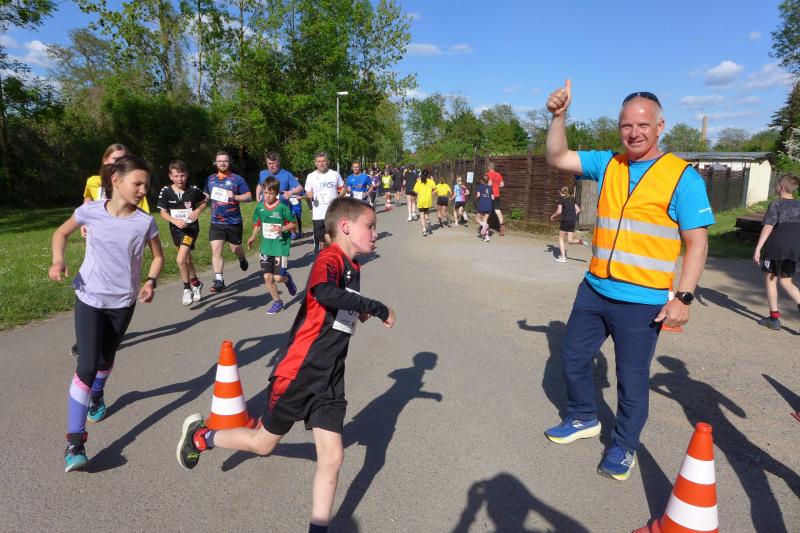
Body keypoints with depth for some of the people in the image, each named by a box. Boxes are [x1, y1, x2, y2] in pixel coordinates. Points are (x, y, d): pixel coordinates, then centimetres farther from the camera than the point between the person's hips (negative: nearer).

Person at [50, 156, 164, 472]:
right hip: (89, 298, -2)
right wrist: (58, 260, -11)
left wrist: (151, 281, -15)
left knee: (106, 359, 18)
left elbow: (158, 256, 3)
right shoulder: (91, 212, -12)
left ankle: (96, 395, 52)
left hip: (123, 302, 2)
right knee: (87, 366, -11)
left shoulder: (145, 222, -11)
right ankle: (74, 441, -2)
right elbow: (62, 233, 7)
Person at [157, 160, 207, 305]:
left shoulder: (193, 190, -11)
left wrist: (198, 210, -13)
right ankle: (196, 284, 41)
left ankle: (187, 289, 2)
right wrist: (175, 221, -20)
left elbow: (204, 202, 7)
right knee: (187, 259, 19)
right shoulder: (165, 192, -9)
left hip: (191, 227, -3)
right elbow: (163, 212, -3)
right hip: (176, 229, 4)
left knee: (181, 259, -18)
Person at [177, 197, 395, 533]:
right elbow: (325, 292, -42)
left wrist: (357, 311, 9)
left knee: (332, 457, 4)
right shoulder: (330, 259, -19)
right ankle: (199, 436, 39)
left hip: (330, 379, 7)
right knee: (264, 443, 14)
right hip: (299, 373, -7)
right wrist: (378, 309, -33)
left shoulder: (352, 267, 8)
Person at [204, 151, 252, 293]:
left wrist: (235, 197, -22)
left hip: (234, 222, -2)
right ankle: (219, 281, -8)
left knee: (235, 248, 14)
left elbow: (249, 196, -6)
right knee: (216, 250, -9)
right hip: (216, 223, 2)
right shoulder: (211, 179, 9)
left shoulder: (237, 179, -4)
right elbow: (207, 196, 25)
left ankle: (242, 259, 50)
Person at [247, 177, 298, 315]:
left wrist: (282, 228, -23)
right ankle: (277, 302, 21)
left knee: (278, 277, -8)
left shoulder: (283, 207, -13)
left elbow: (292, 224, -6)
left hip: (281, 246, -4)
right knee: (267, 277, 3)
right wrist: (253, 237, 5)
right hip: (266, 247, 4)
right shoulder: (260, 206, 1)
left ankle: (287, 278, 30)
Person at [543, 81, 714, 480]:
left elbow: (697, 242, -9)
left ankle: (624, 446, 30)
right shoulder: (608, 164, 6)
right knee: (573, 356, 16)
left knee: (632, 377, 7)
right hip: (594, 289, 5)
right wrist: (559, 116, -8)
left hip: (642, 301, -5)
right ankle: (583, 419, 40)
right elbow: (557, 158, 6)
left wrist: (683, 297, -16)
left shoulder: (682, 177, -8)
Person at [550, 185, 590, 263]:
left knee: (561, 238, 7)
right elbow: (578, 210, 14)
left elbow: (559, 211, -11)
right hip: (573, 221, 6)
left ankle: (563, 257, 2)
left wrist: (553, 216, 5)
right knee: (570, 240, 11)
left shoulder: (561, 199, -3)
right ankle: (581, 241, -17)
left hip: (565, 220, -6)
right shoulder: (572, 199, 18)